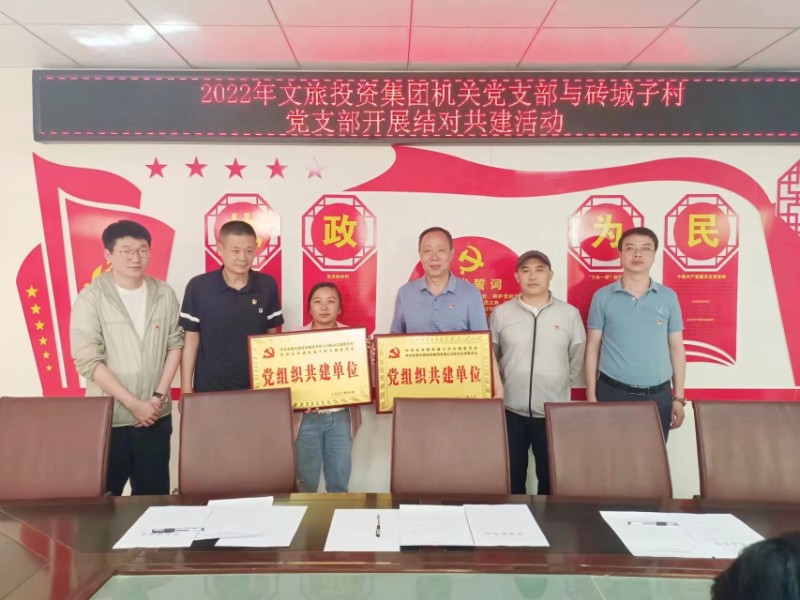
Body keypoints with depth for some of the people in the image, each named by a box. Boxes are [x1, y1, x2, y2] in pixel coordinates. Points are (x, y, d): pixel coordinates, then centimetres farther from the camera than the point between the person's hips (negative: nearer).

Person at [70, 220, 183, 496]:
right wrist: (134, 404, -14)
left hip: (156, 415, 3)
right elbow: (88, 361, -12)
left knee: (154, 494, 12)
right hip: (108, 417, -2)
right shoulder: (91, 298, -8)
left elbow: (175, 345, 7)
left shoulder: (164, 294, 2)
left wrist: (158, 396, -4)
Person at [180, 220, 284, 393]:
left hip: (256, 386, 2)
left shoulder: (267, 285, -4)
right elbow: (191, 340, -2)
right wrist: (186, 389, -3)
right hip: (210, 388, -1)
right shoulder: (199, 287, -9)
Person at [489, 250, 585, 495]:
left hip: (554, 412, 0)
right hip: (510, 410, 0)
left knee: (551, 477, 13)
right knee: (512, 477, 11)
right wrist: (504, 386, 7)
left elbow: (577, 359, 8)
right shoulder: (500, 313, 0)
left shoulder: (570, 314, 0)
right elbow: (490, 358, 7)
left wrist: (558, 384, 10)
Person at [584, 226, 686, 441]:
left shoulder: (669, 297, 4)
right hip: (613, 393, -2)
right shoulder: (602, 296, 0)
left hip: (658, 395, 2)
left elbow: (676, 348, 8)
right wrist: (591, 396, -2)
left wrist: (678, 398, 5)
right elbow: (593, 347, 2)